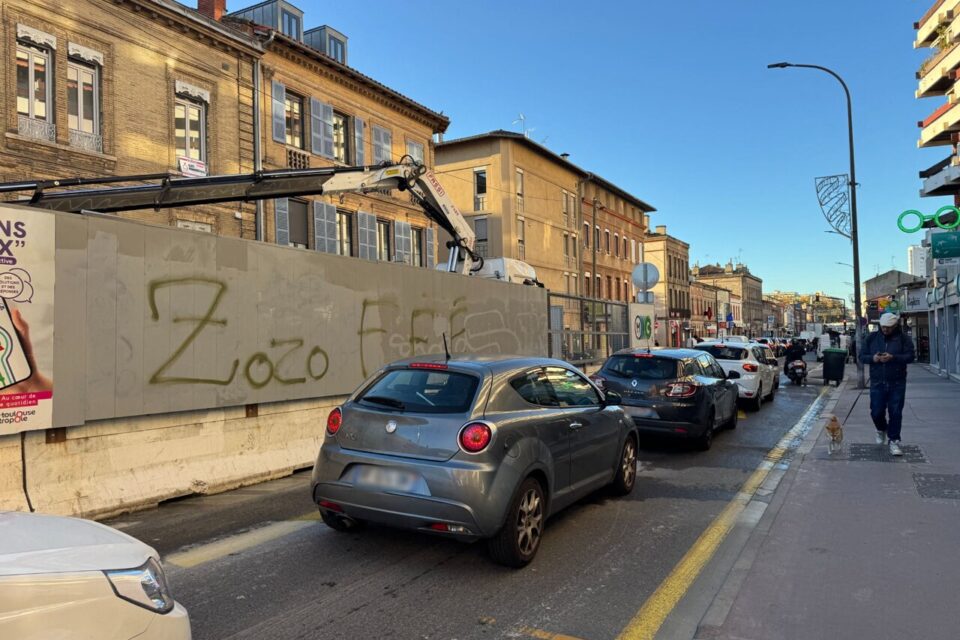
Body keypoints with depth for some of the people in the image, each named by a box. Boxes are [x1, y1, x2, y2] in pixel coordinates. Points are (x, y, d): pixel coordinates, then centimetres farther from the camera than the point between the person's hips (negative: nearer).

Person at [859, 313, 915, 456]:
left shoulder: (903, 338, 0)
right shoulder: (872, 338, 5)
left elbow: (910, 356, -8)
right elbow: (862, 356, 7)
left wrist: (893, 357, -24)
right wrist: (872, 358, -15)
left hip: (897, 384, -1)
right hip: (877, 383, 2)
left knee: (895, 413, 0)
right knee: (876, 412, 2)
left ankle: (894, 441, 11)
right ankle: (881, 429, 33)